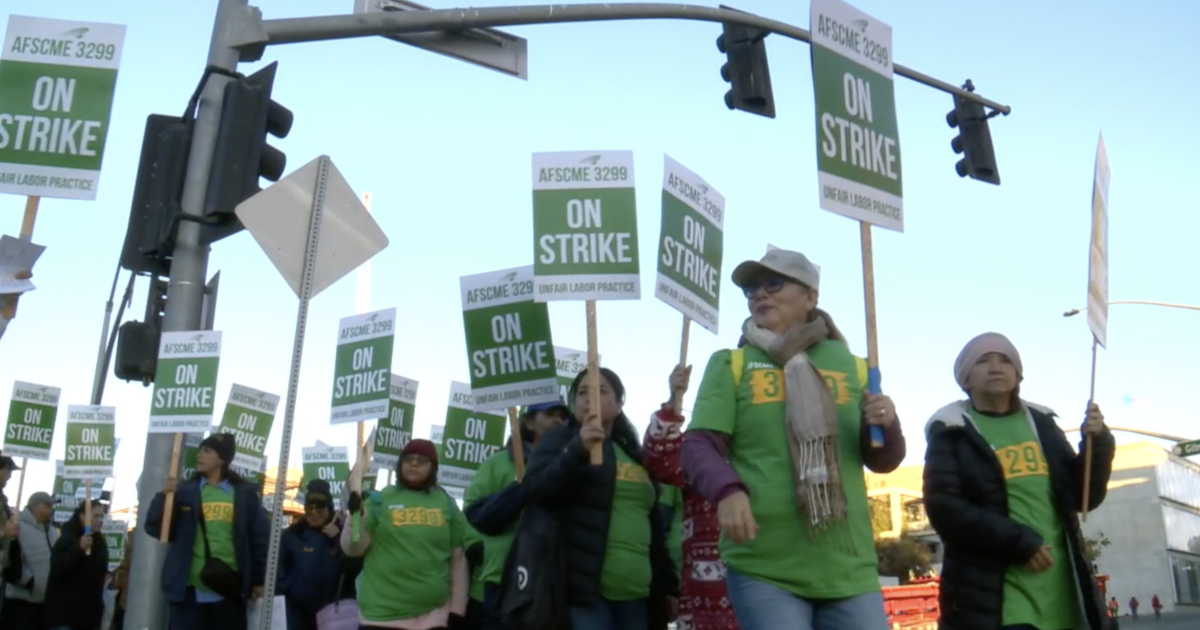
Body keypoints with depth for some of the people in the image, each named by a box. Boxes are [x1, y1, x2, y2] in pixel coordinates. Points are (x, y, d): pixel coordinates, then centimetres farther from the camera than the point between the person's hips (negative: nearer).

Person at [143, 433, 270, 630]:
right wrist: (164, 497, -14)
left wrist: (259, 580, 1)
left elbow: (260, 537, 4)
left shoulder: (244, 494, 4)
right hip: (189, 591, 1)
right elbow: (154, 528, 1)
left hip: (229, 591, 0)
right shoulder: (185, 492, 7)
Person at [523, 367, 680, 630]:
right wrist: (578, 450, -21)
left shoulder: (635, 455, 22)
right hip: (584, 592, -5)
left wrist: (667, 585, 18)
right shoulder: (562, 440, 8)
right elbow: (536, 490, -9)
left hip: (635, 598, 5)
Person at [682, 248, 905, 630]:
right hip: (763, 568, -2)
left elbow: (881, 461, 14)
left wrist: (886, 427, -8)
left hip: (848, 568, 3)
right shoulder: (731, 364, 4)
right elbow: (699, 446, -4)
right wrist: (727, 491, -24)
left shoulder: (849, 365, 10)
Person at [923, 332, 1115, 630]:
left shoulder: (1040, 424, 17)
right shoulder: (952, 432, 3)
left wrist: (1098, 444, -3)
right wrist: (1018, 542, -17)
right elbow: (944, 509, -9)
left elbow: (1083, 497, 14)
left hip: (1060, 595, 5)